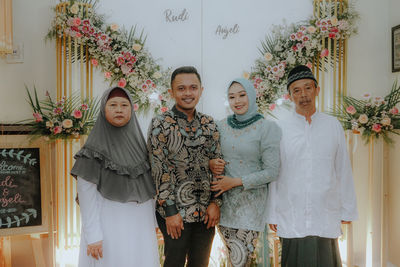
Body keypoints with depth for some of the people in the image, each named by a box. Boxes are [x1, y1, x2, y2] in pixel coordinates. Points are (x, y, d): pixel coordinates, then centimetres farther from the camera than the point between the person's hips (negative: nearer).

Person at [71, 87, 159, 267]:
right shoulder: (94, 149, -8)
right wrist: (93, 236, -14)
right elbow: (87, 196, -10)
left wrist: (152, 224, 10)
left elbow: (148, 189, 10)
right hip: (108, 227, -4)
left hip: (140, 228, 5)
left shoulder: (138, 143, 6)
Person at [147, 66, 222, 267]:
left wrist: (215, 202, -1)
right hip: (175, 212, -4)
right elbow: (159, 171, -12)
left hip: (206, 212, 5)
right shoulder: (160, 124, -9)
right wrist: (170, 211, -13)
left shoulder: (209, 124, 5)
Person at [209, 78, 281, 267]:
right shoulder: (221, 126, 5)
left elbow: (272, 171, -10)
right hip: (223, 199, 4)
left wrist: (235, 182, -13)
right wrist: (211, 164, -7)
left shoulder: (266, 128, -8)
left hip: (251, 200, -3)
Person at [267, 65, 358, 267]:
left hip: (325, 217, 1)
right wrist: (272, 214, 1)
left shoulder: (333, 125, 6)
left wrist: (347, 210, 7)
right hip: (290, 219, -1)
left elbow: (343, 171, 8)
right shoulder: (280, 129, 1)